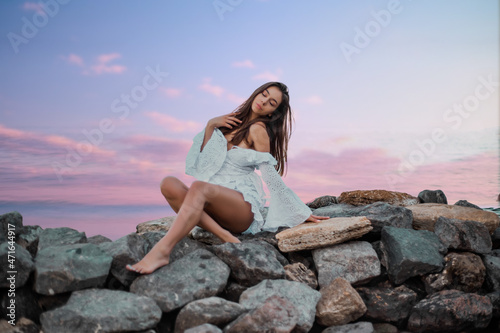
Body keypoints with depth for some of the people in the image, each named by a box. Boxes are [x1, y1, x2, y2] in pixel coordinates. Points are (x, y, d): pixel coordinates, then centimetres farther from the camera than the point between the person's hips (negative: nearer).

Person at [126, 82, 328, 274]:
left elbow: (271, 175, 2)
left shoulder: (258, 129, 0)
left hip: (242, 206, -6)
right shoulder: (231, 122, 18)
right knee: (169, 184, -21)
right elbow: (203, 161, 16)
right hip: (213, 207, 7)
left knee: (200, 186, -35)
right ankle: (224, 235, -29)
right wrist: (210, 126, 5)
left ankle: (162, 251, -45)